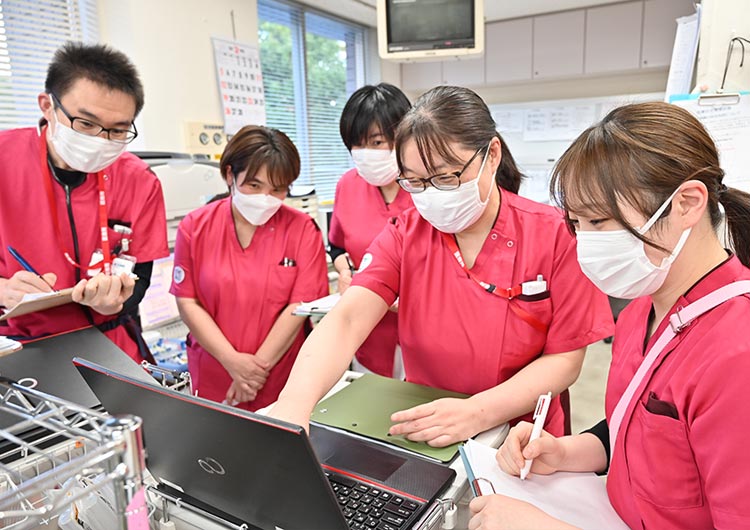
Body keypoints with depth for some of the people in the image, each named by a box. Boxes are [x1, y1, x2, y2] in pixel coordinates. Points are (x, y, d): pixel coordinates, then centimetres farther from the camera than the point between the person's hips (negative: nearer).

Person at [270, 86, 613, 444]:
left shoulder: (553, 235, -13)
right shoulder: (404, 235, -8)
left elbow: (566, 358, -11)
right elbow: (347, 319, -22)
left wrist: (480, 412, -26)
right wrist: (294, 401, -40)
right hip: (420, 437, -1)